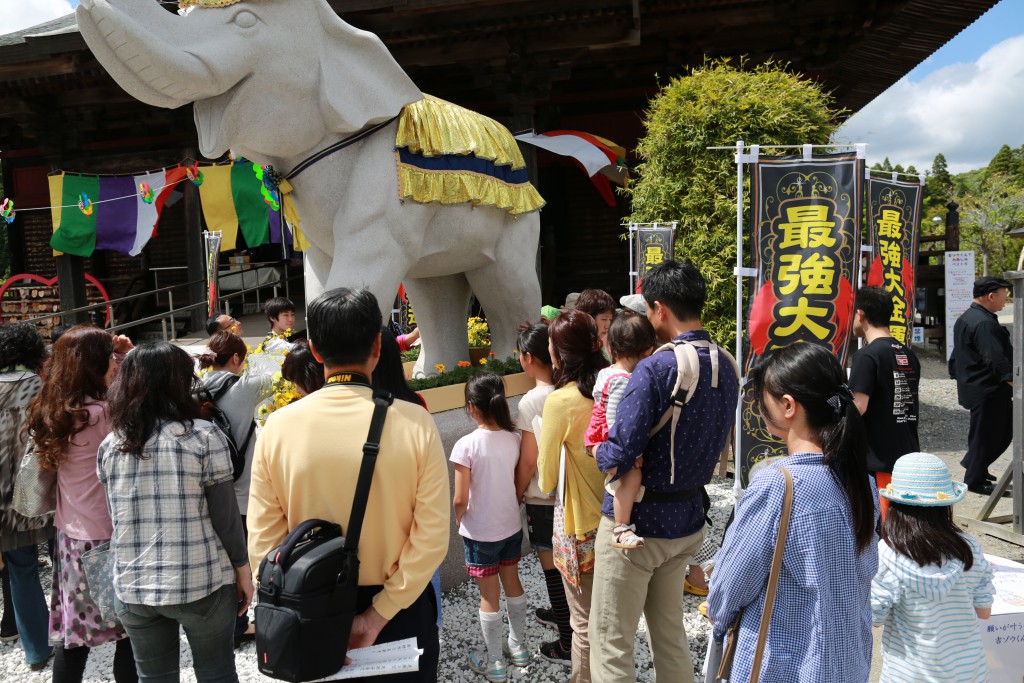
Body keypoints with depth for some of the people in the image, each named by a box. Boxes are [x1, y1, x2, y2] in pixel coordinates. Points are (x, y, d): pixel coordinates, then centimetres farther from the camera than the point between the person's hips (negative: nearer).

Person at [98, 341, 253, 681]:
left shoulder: (110, 445, 2)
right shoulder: (205, 436, -11)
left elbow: (118, 519, 9)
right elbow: (225, 516, -9)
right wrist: (243, 570, 0)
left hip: (133, 588, 4)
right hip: (200, 583, -4)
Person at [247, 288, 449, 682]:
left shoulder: (278, 426, -12)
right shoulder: (415, 423, -17)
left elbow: (262, 540, -9)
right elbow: (432, 538, -18)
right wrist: (378, 616, -13)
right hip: (401, 609, -1)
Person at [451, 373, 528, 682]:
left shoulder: (466, 445, -22)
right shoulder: (513, 439, -8)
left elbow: (460, 499, -21)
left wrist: (459, 518, -1)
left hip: (480, 532, -5)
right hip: (511, 525, 5)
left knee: (489, 595, 9)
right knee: (513, 584, 21)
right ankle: (518, 647, 38)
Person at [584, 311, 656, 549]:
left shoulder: (608, 373, 10)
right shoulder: (622, 381, -19)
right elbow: (614, 418, -25)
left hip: (604, 441, 10)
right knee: (632, 474, -26)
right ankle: (621, 530, -28)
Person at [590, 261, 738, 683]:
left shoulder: (654, 369, -23)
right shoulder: (726, 367, 2)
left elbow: (617, 459, -26)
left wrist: (597, 449, -6)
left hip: (637, 522, -7)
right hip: (688, 520, 8)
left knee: (611, 644, 7)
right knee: (670, 632, 23)